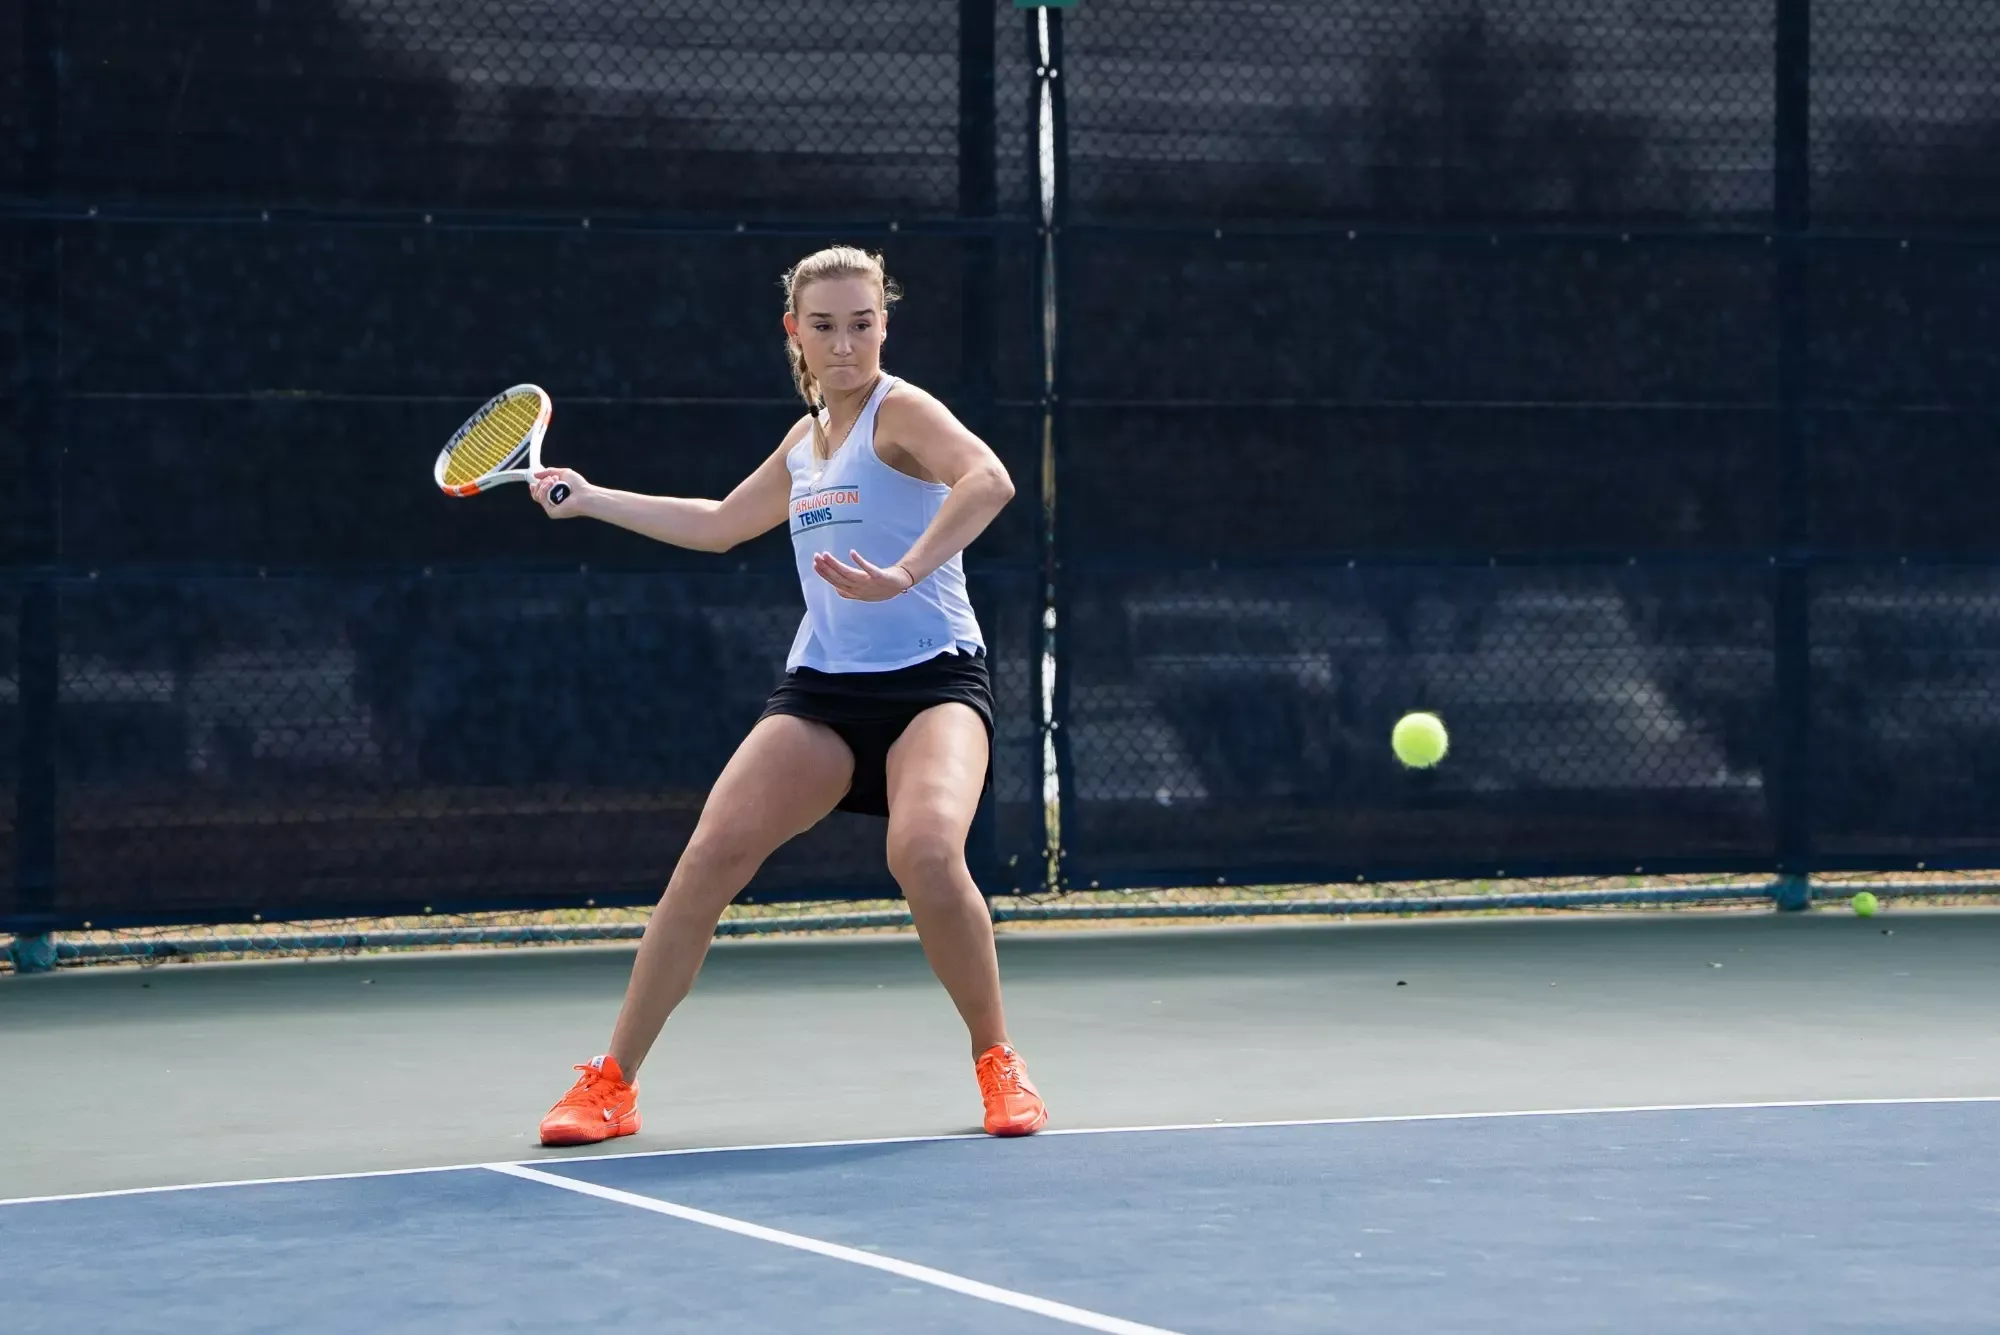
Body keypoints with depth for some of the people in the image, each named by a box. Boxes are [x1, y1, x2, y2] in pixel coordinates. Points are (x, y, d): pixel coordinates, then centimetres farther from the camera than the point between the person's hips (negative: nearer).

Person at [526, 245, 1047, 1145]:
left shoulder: (899, 411, -5)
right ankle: (611, 1083, -3)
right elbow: (719, 524, 35)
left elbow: (989, 480, -27)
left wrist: (904, 575, -38)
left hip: (931, 680, -6)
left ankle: (997, 1062, -8)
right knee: (712, 853, -12)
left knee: (925, 851, -32)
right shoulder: (806, 440, 16)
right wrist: (590, 500, 36)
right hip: (821, 688, 6)